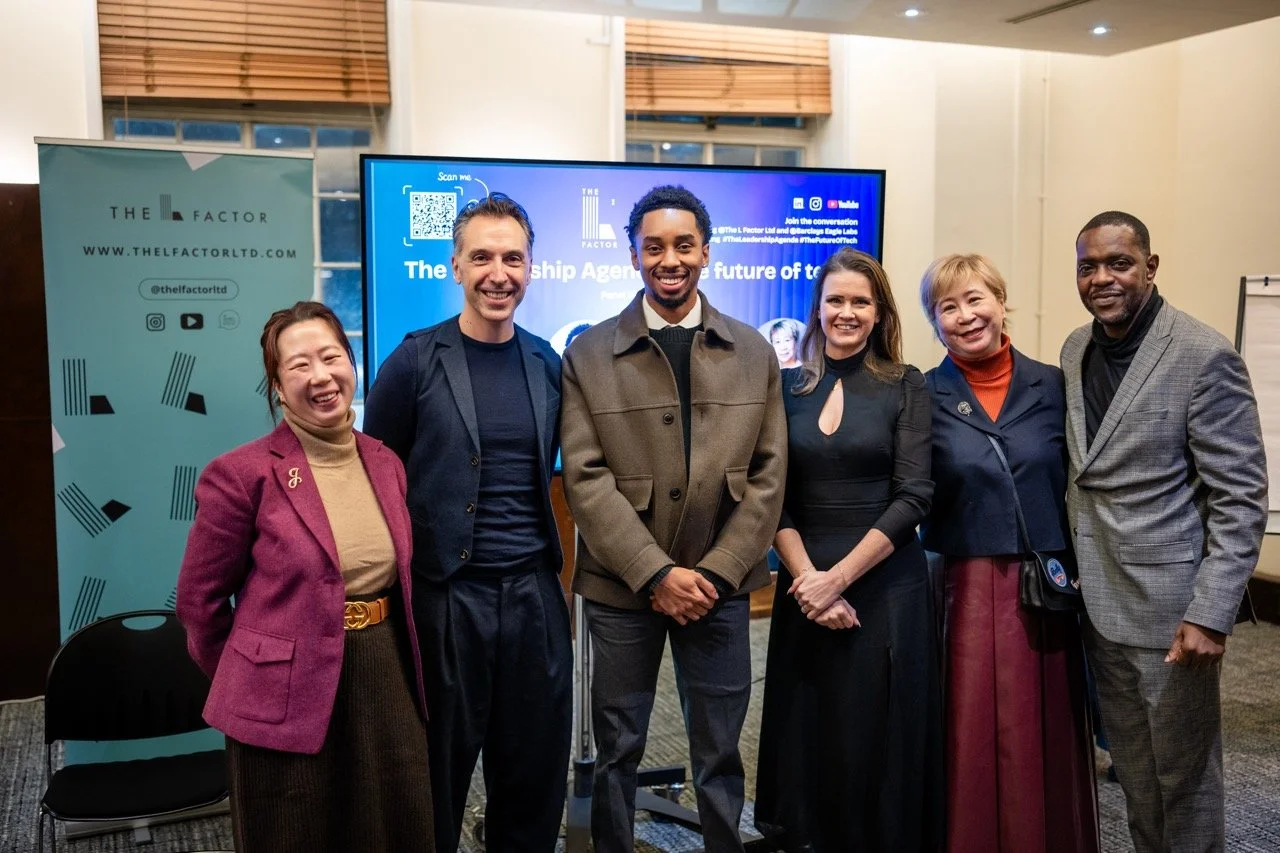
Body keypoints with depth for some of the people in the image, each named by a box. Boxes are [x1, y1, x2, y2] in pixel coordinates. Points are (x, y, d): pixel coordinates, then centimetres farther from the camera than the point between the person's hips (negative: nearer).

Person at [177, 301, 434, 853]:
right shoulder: (243, 473, -12)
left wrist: (392, 657, 12)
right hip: (287, 699, -5)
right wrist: (252, 678, 7)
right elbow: (200, 599, -3)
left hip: (387, 681, 5)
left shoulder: (385, 463, 5)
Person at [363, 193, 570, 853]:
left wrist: (552, 552, 8)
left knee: (536, 769, 15)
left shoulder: (548, 364, 6)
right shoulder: (415, 361, -6)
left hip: (534, 592, 4)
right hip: (445, 595, -3)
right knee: (438, 772, 11)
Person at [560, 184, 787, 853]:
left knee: (719, 755, 11)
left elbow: (767, 475, 2)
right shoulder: (588, 355, -1)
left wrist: (716, 572, -8)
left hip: (720, 585, 1)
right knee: (618, 749, 12)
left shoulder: (754, 354, 5)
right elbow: (586, 479, -7)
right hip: (621, 586, -1)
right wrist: (657, 573, -14)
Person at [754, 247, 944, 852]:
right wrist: (807, 577, -11)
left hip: (887, 585, -2)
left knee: (881, 743, 5)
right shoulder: (788, 387, 6)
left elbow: (912, 497, -8)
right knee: (808, 737, 9)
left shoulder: (905, 386, 0)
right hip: (804, 585, 2)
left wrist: (838, 577, -14)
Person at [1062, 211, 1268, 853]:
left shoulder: (1204, 357, -14)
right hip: (1097, 601, 6)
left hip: (1168, 604, -6)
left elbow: (1241, 500, -14)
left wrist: (1210, 615, -19)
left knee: (1184, 775, 8)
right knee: (1133, 769, 18)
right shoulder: (1076, 350, 7)